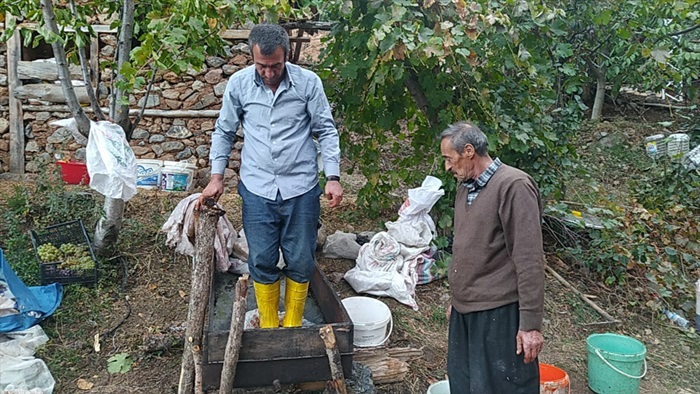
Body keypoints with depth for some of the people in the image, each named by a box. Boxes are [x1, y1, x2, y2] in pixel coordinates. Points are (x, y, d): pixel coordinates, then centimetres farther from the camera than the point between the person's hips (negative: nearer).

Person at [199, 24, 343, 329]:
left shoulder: (308, 82, -6)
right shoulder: (238, 83, -1)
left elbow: (326, 131, 0)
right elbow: (224, 132, 10)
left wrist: (333, 177, -8)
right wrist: (216, 176, 3)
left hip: (301, 189, -1)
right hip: (257, 189, 1)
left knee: (300, 261, 6)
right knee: (262, 261, 5)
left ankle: (293, 325, 26)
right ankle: (268, 326, 25)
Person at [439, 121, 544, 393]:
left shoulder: (514, 186, -14)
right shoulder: (465, 187, 12)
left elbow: (529, 261, -18)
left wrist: (531, 323, -18)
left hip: (499, 313, -8)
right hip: (464, 310, 8)